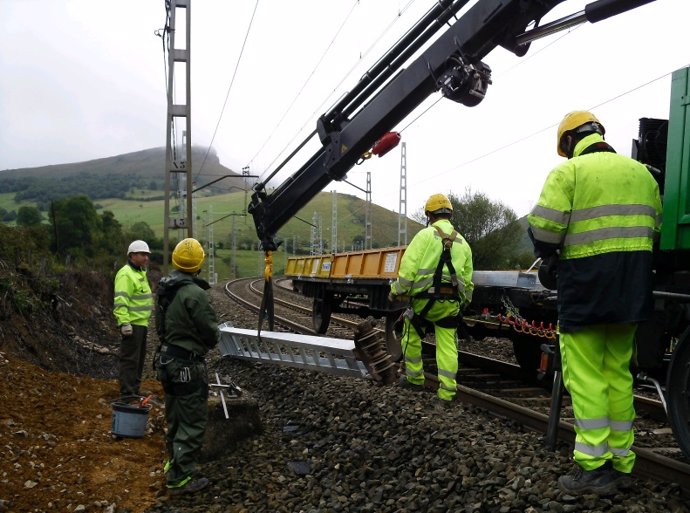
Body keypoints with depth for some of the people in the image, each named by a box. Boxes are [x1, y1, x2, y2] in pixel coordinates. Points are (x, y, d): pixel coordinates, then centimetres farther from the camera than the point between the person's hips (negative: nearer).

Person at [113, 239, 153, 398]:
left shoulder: (141, 272, 18)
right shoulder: (126, 274, -14)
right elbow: (120, 301, -22)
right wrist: (124, 322, -27)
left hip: (142, 323, 10)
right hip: (132, 324, -10)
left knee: (139, 358, 16)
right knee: (130, 360, -7)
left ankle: (135, 390, 25)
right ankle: (127, 394, -3)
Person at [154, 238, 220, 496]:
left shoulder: (163, 288, 2)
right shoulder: (195, 294, -25)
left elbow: (161, 324, 11)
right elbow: (212, 332, -18)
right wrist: (211, 340, 4)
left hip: (167, 360, 9)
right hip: (188, 365, -9)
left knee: (174, 417, 23)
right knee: (192, 422, 2)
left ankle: (174, 462, 38)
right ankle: (181, 477, 8)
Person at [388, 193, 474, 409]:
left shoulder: (425, 235, -4)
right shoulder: (463, 243, 13)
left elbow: (409, 267, -11)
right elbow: (467, 281, 14)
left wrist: (396, 291, -1)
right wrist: (462, 303, 25)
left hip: (424, 299, -4)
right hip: (451, 303, 4)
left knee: (411, 338, 17)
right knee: (447, 347, 6)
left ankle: (414, 379, 28)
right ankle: (446, 393, 4)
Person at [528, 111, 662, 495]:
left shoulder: (568, 171, -5)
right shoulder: (640, 171, 16)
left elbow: (544, 229, -14)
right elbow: (655, 227, 15)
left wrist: (551, 256, 5)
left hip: (588, 282, -6)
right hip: (634, 286, 7)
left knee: (586, 375, -1)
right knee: (618, 372, 14)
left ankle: (594, 468, 1)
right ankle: (621, 462, 21)